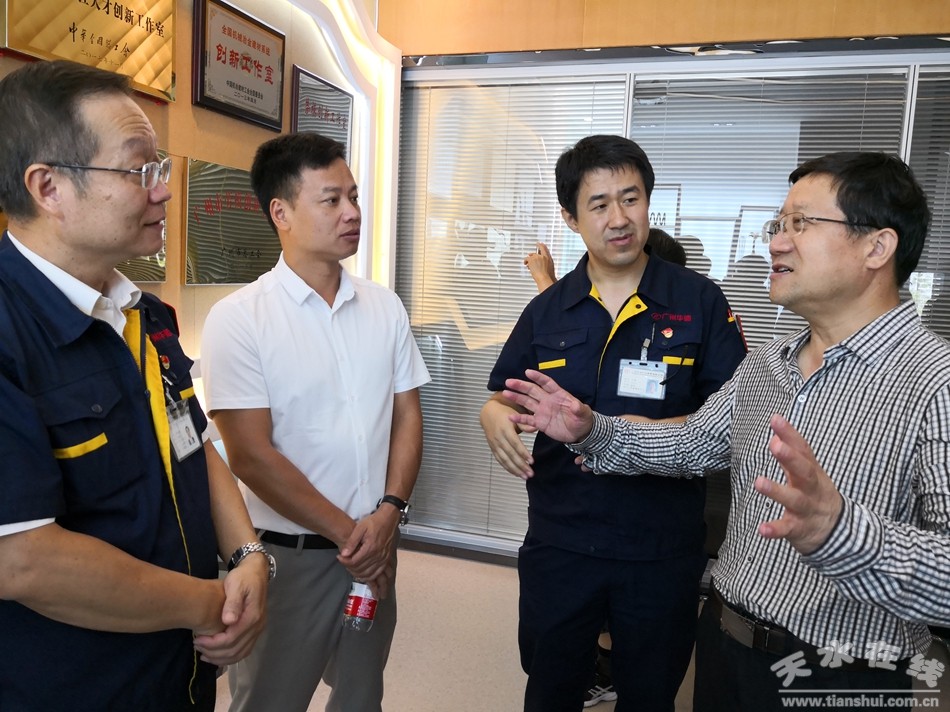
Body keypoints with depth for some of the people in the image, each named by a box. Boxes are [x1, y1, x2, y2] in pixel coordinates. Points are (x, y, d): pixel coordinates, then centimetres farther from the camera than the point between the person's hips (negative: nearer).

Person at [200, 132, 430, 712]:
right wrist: (347, 532, -12)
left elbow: (407, 416, 4)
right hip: (286, 553, -4)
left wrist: (387, 515, -9)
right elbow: (251, 454, -15)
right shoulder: (239, 317, -12)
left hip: (376, 549, 5)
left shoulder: (385, 308, 3)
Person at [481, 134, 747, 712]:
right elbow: (501, 399, 9)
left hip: (662, 551, -1)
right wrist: (496, 419, -15)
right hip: (558, 543, 2)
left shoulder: (699, 301, -5)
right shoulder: (548, 310, 2)